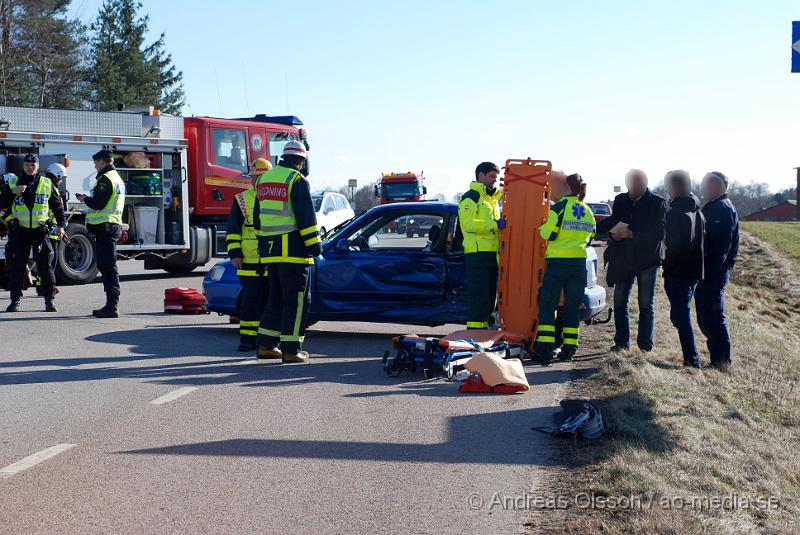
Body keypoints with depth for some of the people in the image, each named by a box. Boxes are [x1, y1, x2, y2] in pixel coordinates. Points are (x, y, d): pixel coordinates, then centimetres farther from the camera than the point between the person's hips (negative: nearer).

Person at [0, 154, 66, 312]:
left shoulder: (47, 184, 6)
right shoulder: (13, 182, 7)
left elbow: (57, 206, 11)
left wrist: (60, 225, 3)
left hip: (40, 231, 0)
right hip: (20, 231, 1)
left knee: (46, 266, 0)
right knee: (17, 266, 2)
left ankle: (49, 300, 6)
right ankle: (15, 300, 9)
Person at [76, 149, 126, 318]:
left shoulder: (105, 179, -12)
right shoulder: (117, 178, 20)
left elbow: (98, 204, -18)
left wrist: (85, 199, 0)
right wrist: (89, 199, 19)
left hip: (104, 227, -10)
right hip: (114, 226, 10)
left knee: (108, 268, -10)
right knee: (107, 267, 14)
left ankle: (112, 306, -12)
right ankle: (112, 305, 17)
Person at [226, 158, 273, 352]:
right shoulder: (241, 200, 9)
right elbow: (233, 229, 6)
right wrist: (234, 253, -3)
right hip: (249, 261, 0)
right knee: (250, 300, 1)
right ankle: (248, 338, 5)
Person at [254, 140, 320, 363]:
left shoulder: (264, 179, 15)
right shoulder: (297, 180, -9)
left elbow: (258, 219, 20)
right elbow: (306, 217, -14)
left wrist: (263, 245, 25)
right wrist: (314, 246, -11)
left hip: (270, 250, 8)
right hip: (292, 249, -8)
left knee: (277, 298, 17)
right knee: (296, 300, -3)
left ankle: (266, 345, 19)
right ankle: (291, 350, -4)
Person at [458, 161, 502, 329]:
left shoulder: (493, 198, 24)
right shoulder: (470, 197, -5)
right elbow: (468, 223, -18)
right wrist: (494, 224, -23)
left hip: (492, 253, 9)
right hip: (478, 253, -9)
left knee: (490, 295, 11)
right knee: (479, 295, -11)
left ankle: (483, 326, 17)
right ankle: (474, 329, -9)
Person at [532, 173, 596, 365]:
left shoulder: (560, 207, -9)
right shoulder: (588, 211, 9)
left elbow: (547, 233, -12)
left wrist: (542, 227, 8)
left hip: (558, 261, -5)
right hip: (580, 262, 5)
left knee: (547, 304, -1)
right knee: (573, 306, 11)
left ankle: (544, 350, -10)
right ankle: (570, 348, 9)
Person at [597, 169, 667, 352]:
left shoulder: (658, 203, -7)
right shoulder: (621, 200, 6)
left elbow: (660, 233, -15)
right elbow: (613, 222, 15)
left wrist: (632, 234, -22)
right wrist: (613, 234, -8)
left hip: (647, 259, -4)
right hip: (624, 259, 4)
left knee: (646, 305, 1)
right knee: (619, 302, 6)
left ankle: (645, 345, 7)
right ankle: (621, 342, 16)